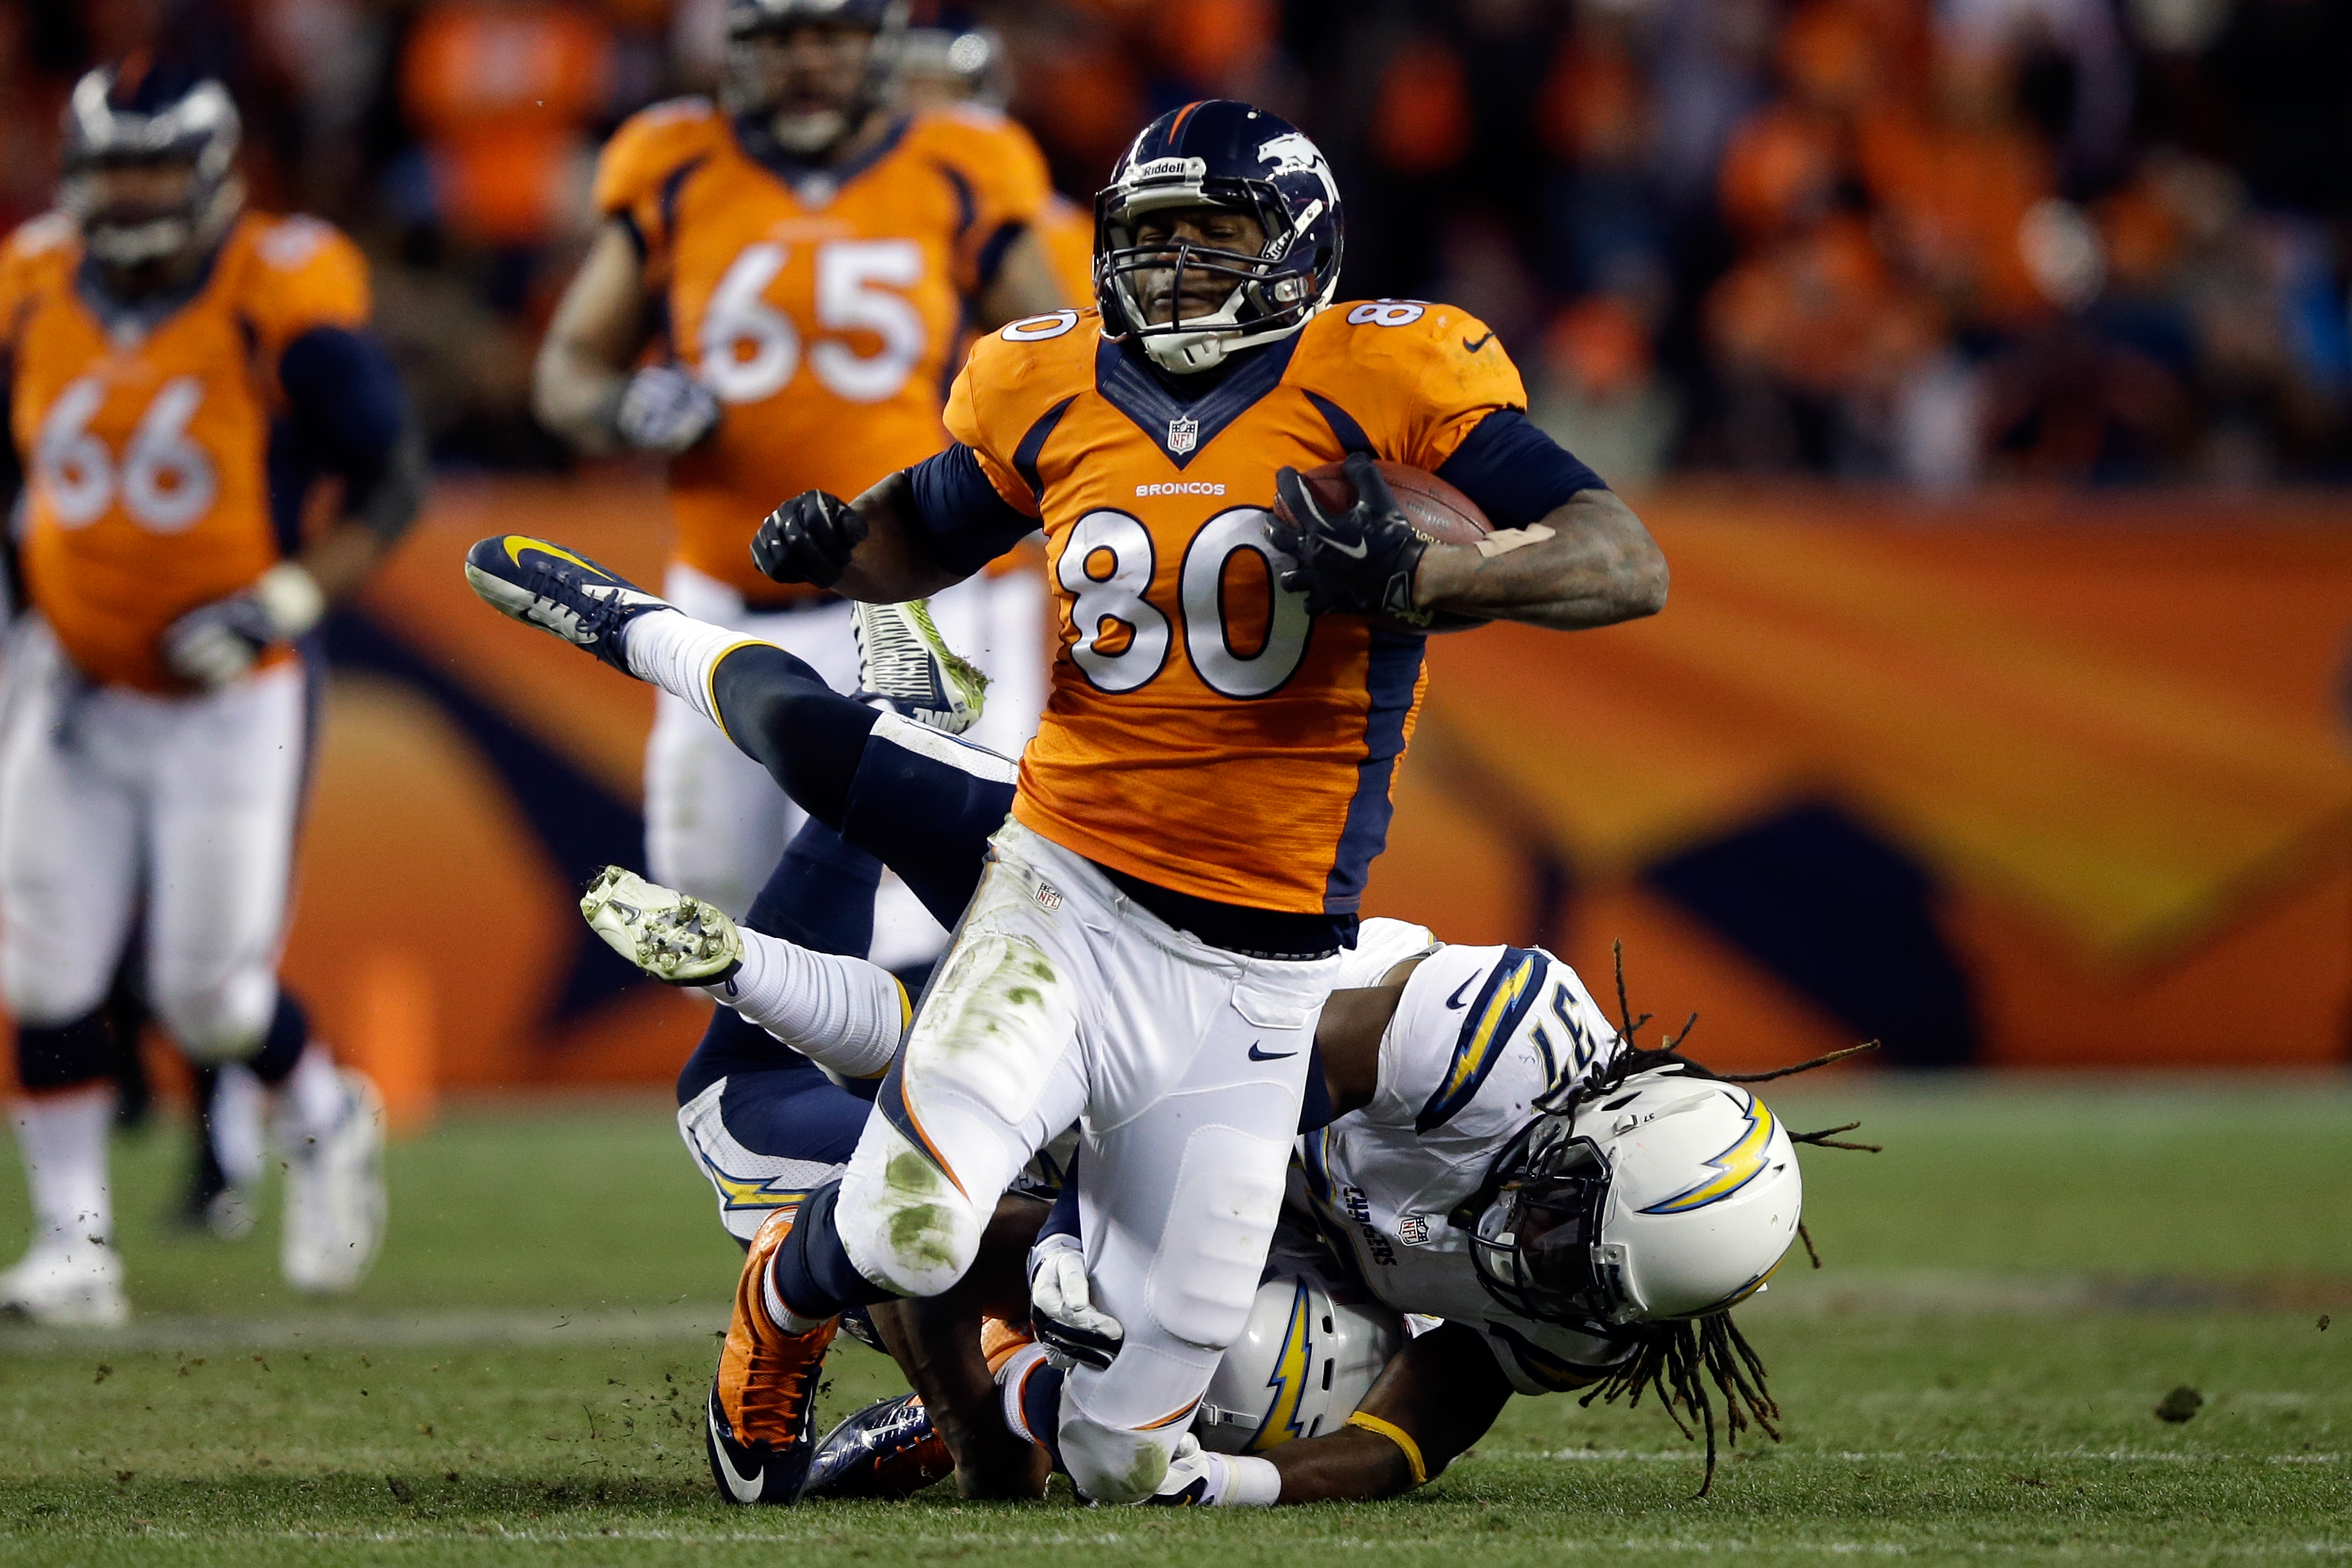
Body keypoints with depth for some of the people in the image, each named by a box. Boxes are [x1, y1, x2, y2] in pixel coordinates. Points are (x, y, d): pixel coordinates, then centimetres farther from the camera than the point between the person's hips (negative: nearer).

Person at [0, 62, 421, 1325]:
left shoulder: (279, 310, -14)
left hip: (229, 701, -4)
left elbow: (391, 483, -6)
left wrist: (286, 601, -17)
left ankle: (325, 1120, 29)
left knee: (208, 995, -2)